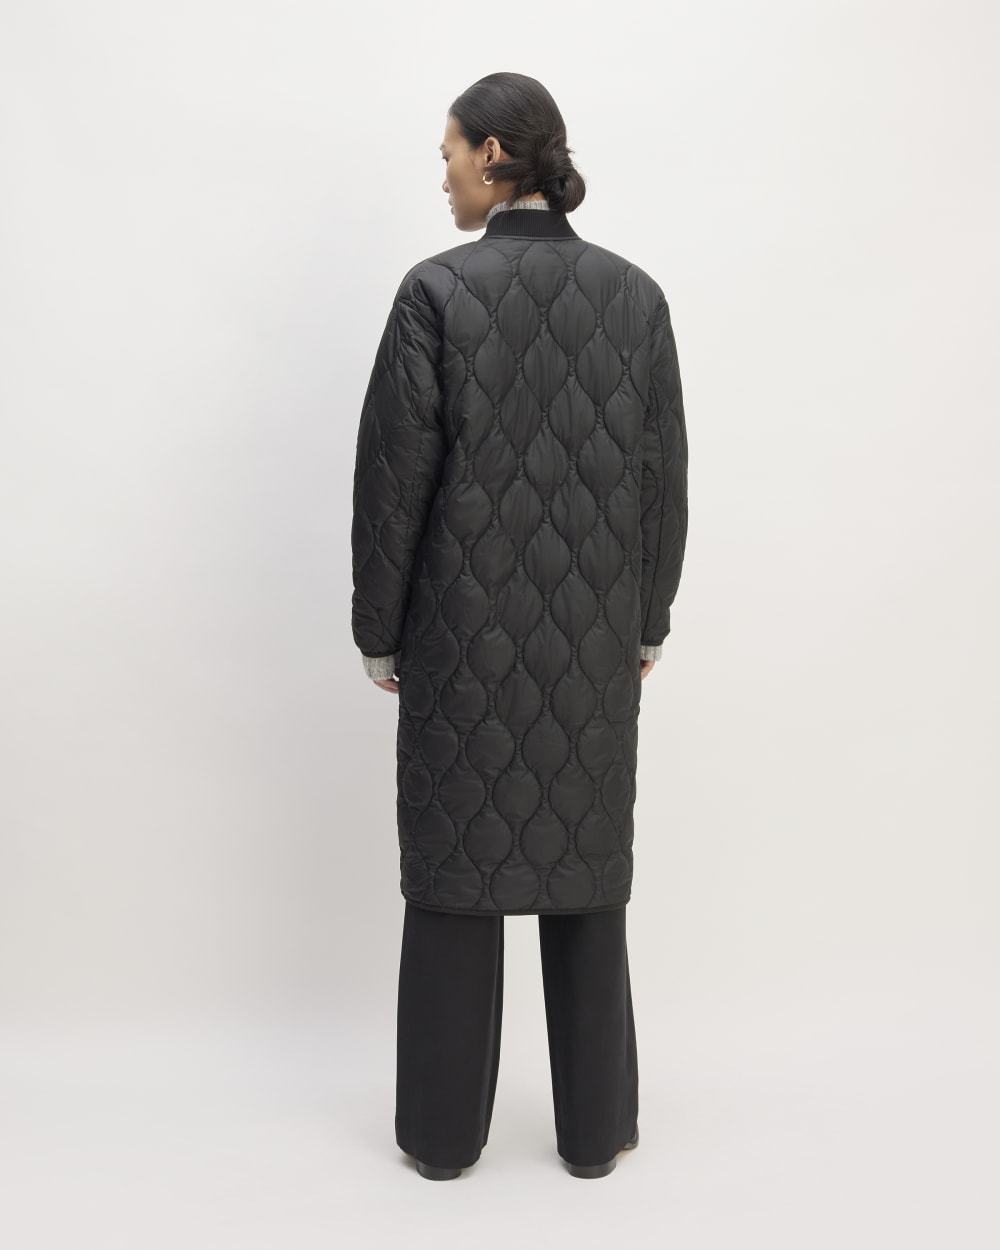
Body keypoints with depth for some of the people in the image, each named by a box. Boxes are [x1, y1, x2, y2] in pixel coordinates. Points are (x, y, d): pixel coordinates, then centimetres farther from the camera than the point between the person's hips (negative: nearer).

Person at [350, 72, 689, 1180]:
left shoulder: (437, 291, -9)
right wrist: (648, 621, 14)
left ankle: (443, 1129, 22)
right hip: (595, 638, 3)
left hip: (465, 635, -2)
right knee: (586, 876, 12)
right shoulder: (635, 295, 1)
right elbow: (664, 476, 4)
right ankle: (594, 1127, 24)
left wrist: (378, 630, 2)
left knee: (456, 875, 9)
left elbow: (393, 474, -9)